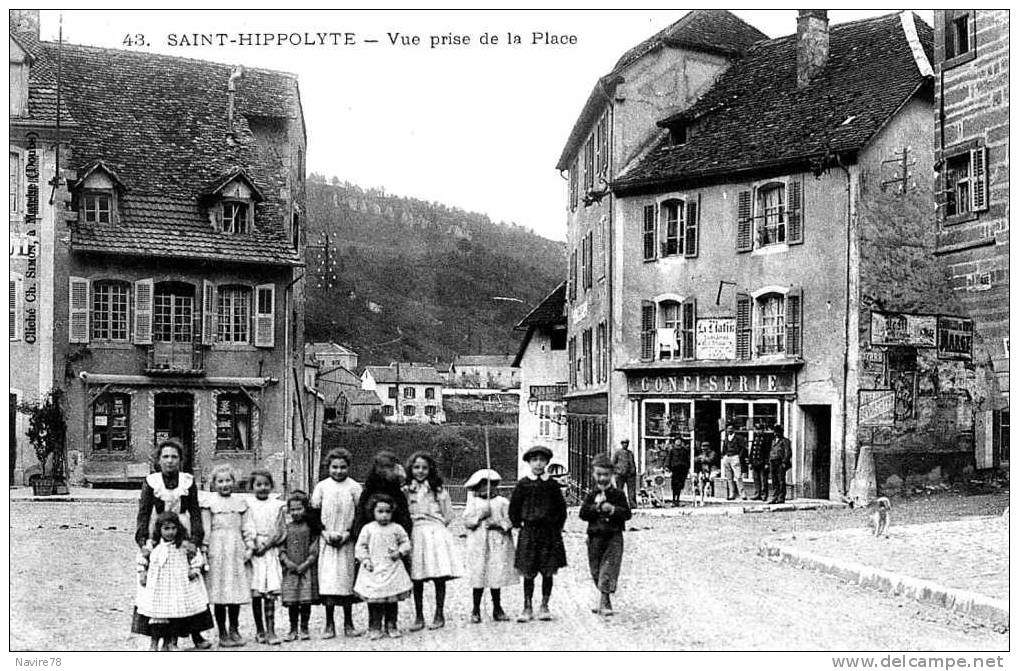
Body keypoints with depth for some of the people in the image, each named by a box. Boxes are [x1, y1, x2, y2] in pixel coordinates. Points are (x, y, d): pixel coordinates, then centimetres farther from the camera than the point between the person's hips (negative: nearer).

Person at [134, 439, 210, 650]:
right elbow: (143, 513, 0)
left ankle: (196, 634, 7)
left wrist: (195, 539, -7)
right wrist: (142, 540, -12)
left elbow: (195, 512, 4)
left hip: (183, 534, 1)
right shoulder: (151, 481, 3)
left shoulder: (188, 481, 6)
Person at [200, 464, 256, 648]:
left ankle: (234, 629, 19)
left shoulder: (241, 503, 11)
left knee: (237, 590, 6)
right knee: (219, 593, 0)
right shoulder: (209, 503, 1)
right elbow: (205, 529, 0)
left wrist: (250, 547, 2)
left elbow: (247, 527, 10)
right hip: (217, 550, -3)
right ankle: (222, 633, 9)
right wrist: (204, 550, -5)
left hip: (237, 550, 3)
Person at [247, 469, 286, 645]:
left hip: (271, 551, 0)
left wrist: (266, 545, -8)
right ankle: (259, 630, 12)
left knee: (270, 593, -5)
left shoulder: (278, 505, 7)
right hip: (253, 552, 0)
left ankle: (270, 630, -5)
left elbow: (280, 531, 3)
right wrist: (252, 546, -11)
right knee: (256, 594, 2)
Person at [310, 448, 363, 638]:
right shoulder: (321, 486, 4)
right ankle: (329, 624, 5)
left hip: (347, 541, 0)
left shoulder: (355, 487, 2)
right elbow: (314, 512, 5)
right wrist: (324, 532, -7)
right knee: (327, 580, -4)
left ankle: (348, 623, 13)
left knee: (347, 579, 3)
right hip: (326, 541, 0)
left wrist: (348, 533, -9)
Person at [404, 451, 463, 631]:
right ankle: (418, 617, 10)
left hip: (436, 533, 0)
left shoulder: (438, 490, 7)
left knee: (439, 576, -2)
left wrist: (436, 527, 3)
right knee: (417, 579, 1)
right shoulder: (406, 491, 7)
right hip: (415, 535, 0)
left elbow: (448, 516, 8)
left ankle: (439, 615, 10)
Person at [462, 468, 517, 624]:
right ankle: (476, 610, 9)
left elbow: (509, 520, 0)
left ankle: (497, 609, 15)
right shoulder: (473, 502, 8)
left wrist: (499, 525, -15)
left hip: (498, 542, 1)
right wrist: (479, 517, -14)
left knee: (497, 576, 3)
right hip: (478, 543, 0)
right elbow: (466, 520, -1)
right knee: (478, 576, -1)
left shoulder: (502, 502, 7)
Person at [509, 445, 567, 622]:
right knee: (528, 573, 2)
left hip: (549, 531, 1)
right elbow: (514, 506, 6)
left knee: (548, 572, 4)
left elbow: (561, 507, 10)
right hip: (528, 531, -1)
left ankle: (544, 607, 16)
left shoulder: (552, 484, 2)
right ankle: (527, 608, 10)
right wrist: (518, 524, 3)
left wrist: (557, 526, 6)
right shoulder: (523, 484, -1)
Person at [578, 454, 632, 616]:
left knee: (609, 568, -11)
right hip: (595, 536, 3)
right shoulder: (591, 495, 6)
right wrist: (597, 508, -16)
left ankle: (604, 601, -12)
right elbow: (583, 513, -4)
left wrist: (613, 510, -19)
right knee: (596, 570, 9)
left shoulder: (618, 495, 2)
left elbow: (627, 513, -5)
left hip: (613, 537, -3)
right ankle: (604, 600, 24)